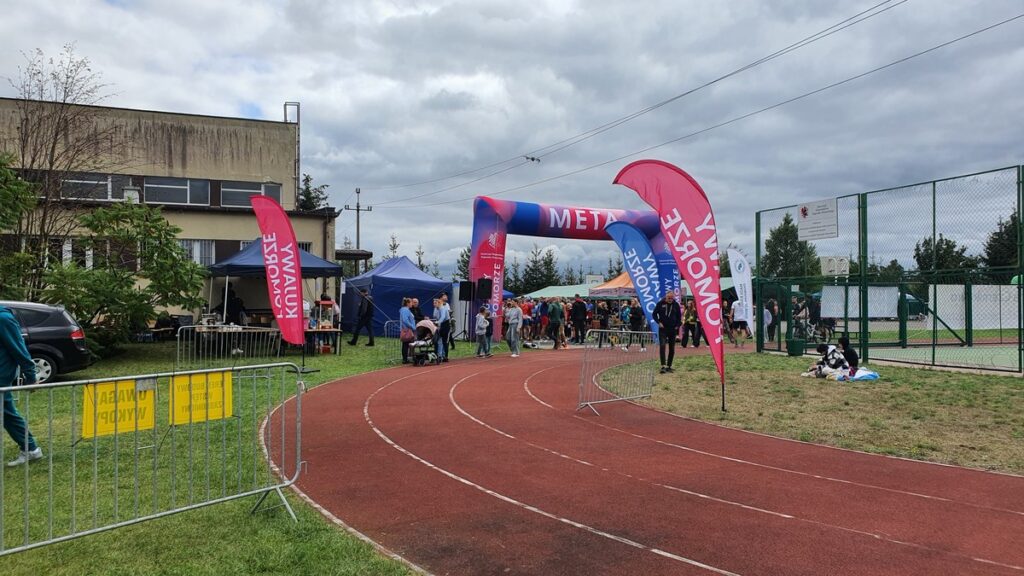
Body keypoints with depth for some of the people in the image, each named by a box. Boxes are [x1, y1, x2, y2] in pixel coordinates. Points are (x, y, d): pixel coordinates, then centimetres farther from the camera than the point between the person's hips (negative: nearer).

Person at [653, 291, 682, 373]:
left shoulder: (676, 305, 1)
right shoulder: (660, 303, -4)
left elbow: (679, 316, 11)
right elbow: (654, 314, 3)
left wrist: (677, 325, -1)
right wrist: (659, 322, -9)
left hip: (673, 329, 3)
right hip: (663, 329, -2)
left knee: (672, 349, 7)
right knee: (662, 346, -16)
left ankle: (669, 366, 17)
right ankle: (663, 366, -18)